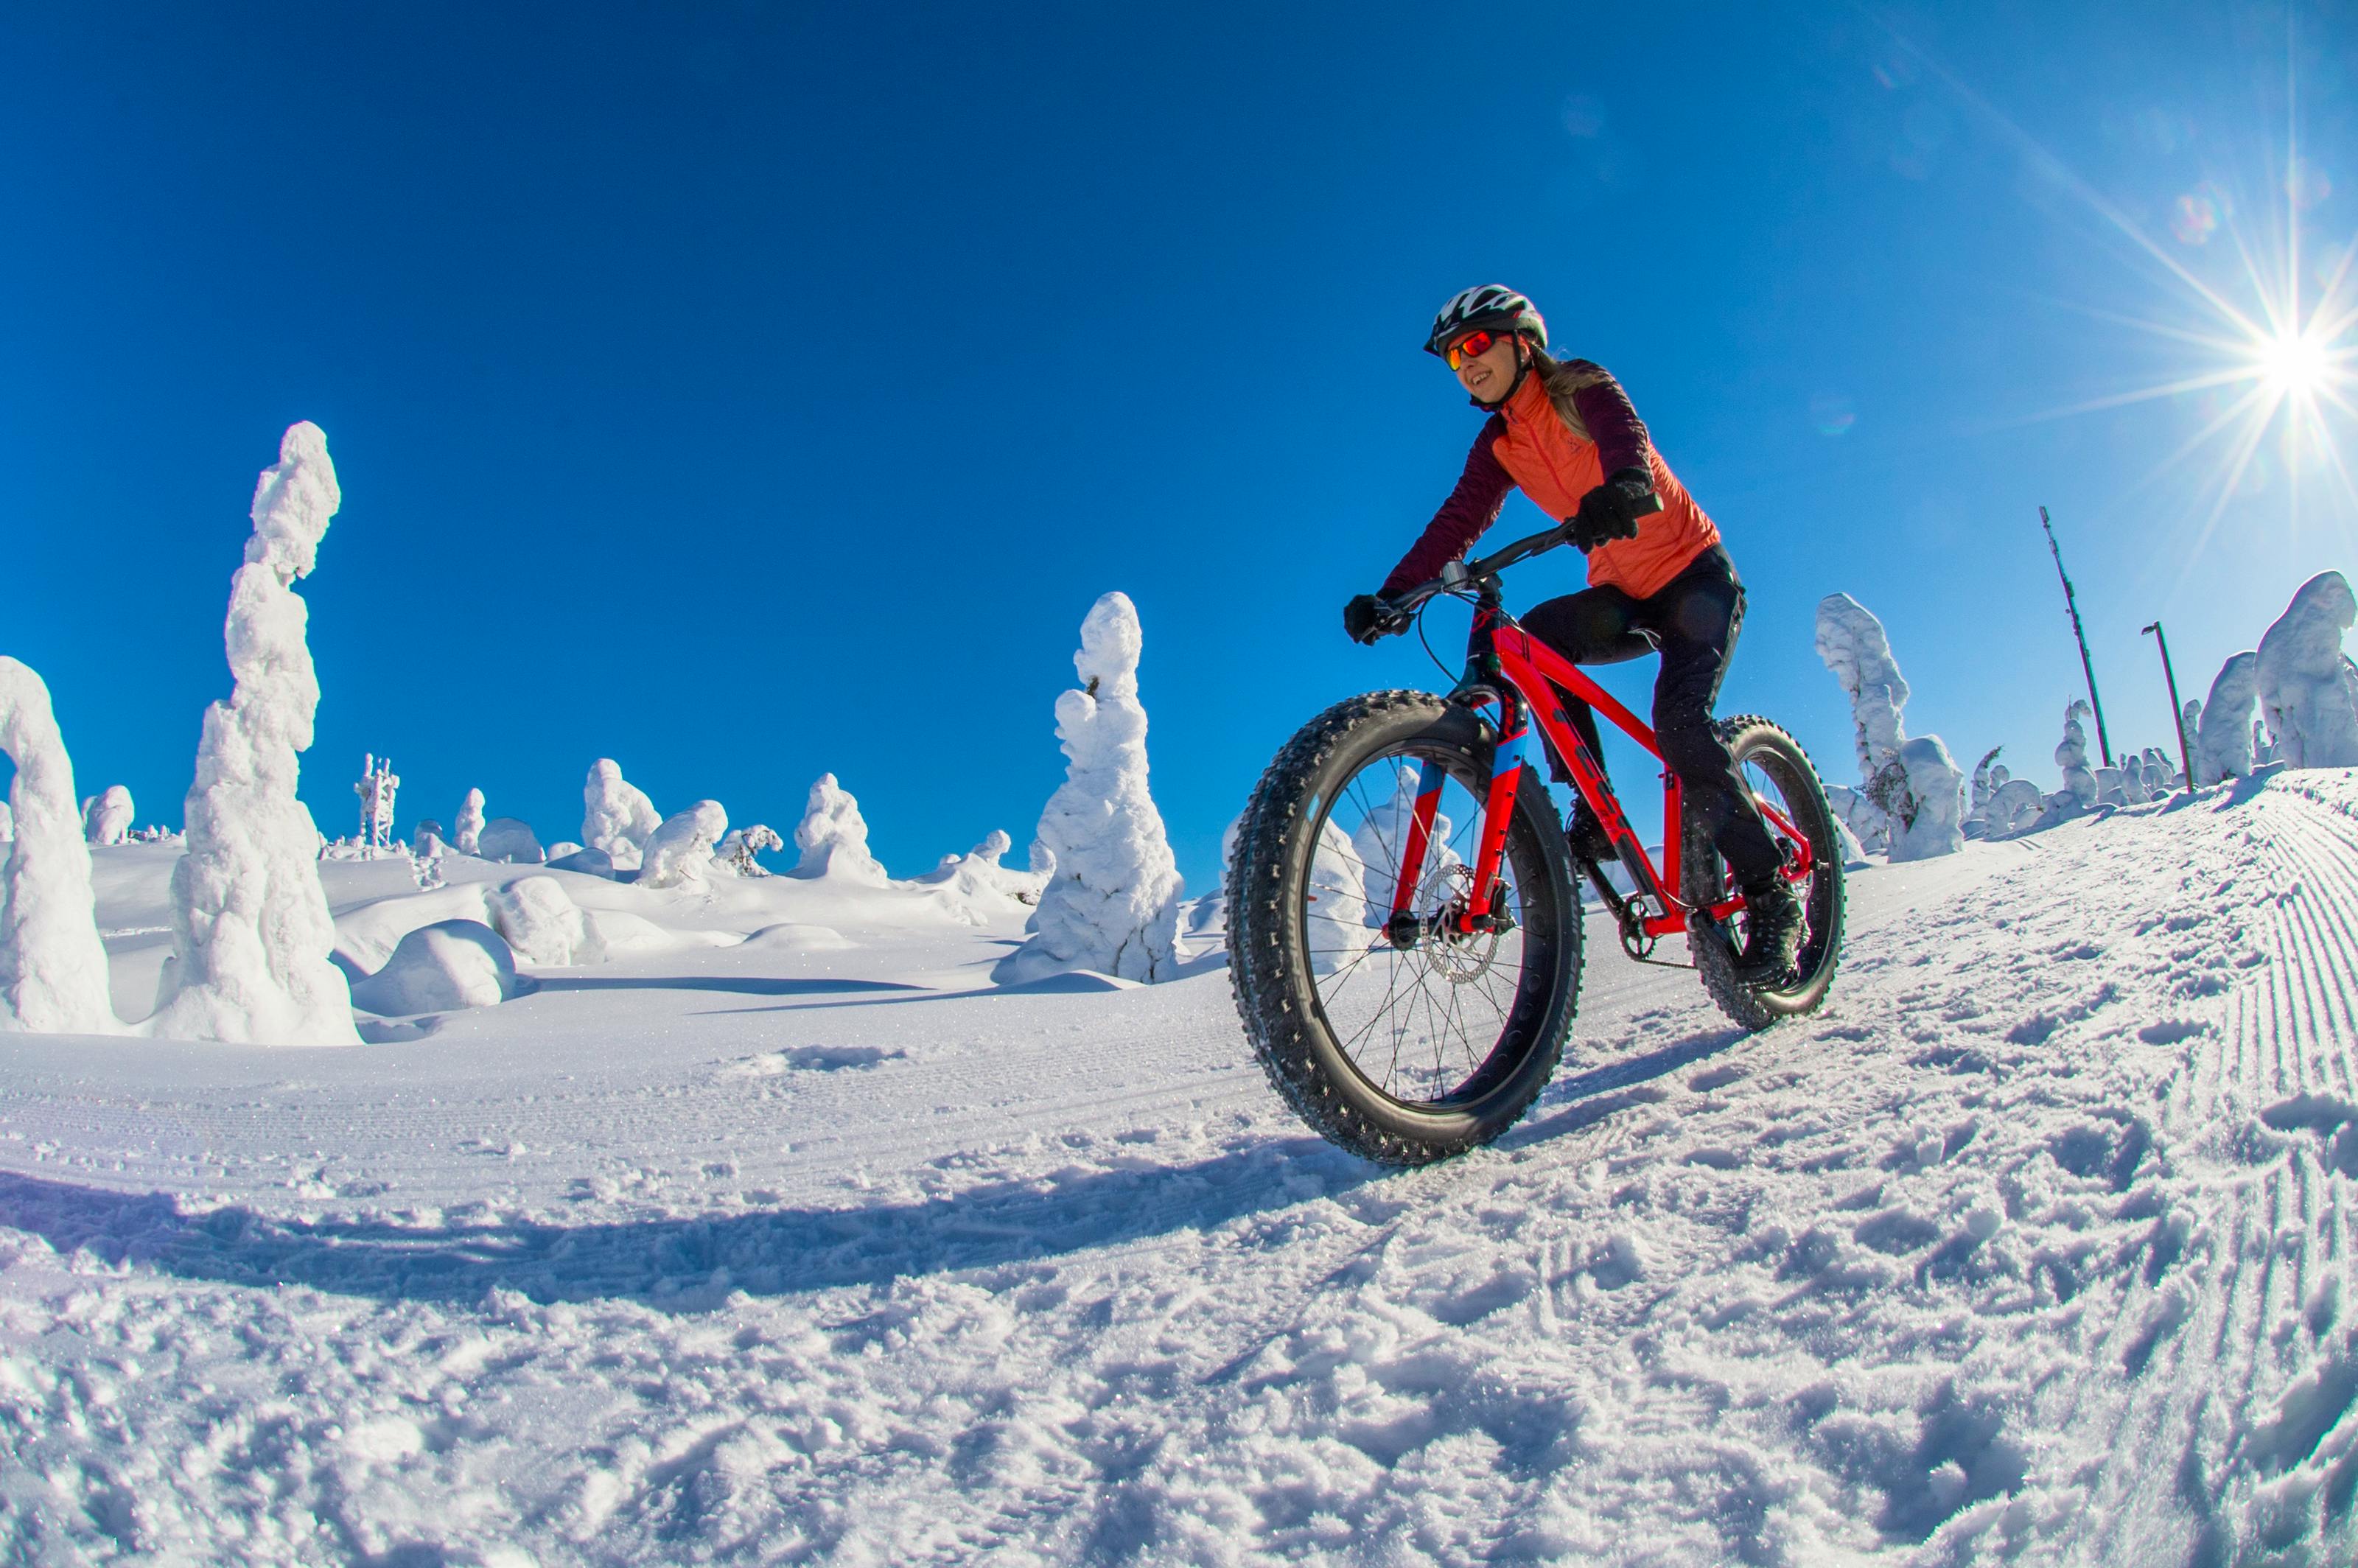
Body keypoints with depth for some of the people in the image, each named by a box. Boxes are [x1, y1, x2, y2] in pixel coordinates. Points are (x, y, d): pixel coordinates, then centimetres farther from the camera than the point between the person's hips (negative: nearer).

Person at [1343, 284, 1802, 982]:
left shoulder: (1582, 387, -14)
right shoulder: (1498, 444, 3)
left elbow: (1624, 436, -35)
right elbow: (1458, 521, -8)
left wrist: (1623, 488, -59)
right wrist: (1392, 595, -22)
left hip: (1695, 575, -5)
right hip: (1624, 595, 5)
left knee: (1679, 721, -26)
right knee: (1532, 638, -24)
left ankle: (1770, 898, -12)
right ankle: (1595, 817, -17)